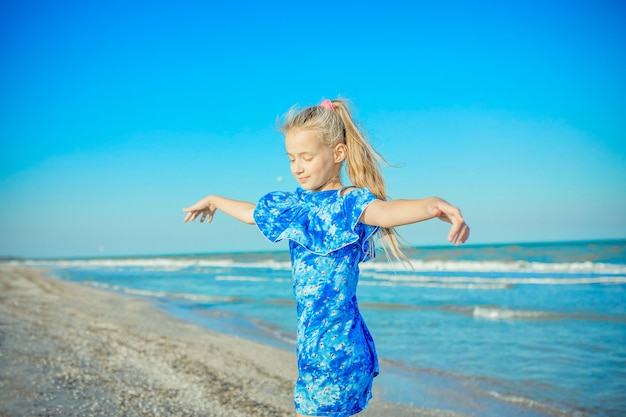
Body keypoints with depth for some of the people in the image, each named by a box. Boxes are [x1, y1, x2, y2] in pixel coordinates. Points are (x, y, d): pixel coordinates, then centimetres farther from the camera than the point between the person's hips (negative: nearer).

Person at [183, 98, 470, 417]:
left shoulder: (351, 202, -14)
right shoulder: (297, 204, 9)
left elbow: (386, 211, -37)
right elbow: (252, 213, 27)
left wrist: (432, 205, -58)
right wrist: (214, 201, 43)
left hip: (337, 345, -8)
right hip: (313, 341, 8)